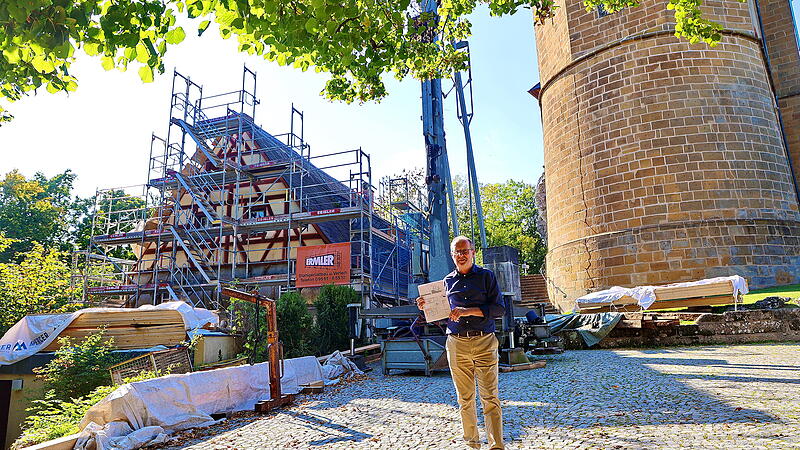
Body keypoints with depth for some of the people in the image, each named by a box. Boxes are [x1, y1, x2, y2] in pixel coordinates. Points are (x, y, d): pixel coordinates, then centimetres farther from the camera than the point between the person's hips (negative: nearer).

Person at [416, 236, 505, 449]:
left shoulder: (486, 276, 4)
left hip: (484, 343, -3)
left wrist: (468, 311, -14)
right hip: (457, 344, 3)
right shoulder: (447, 281, 13)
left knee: (490, 397, -6)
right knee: (465, 398, 9)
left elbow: (499, 309, -5)